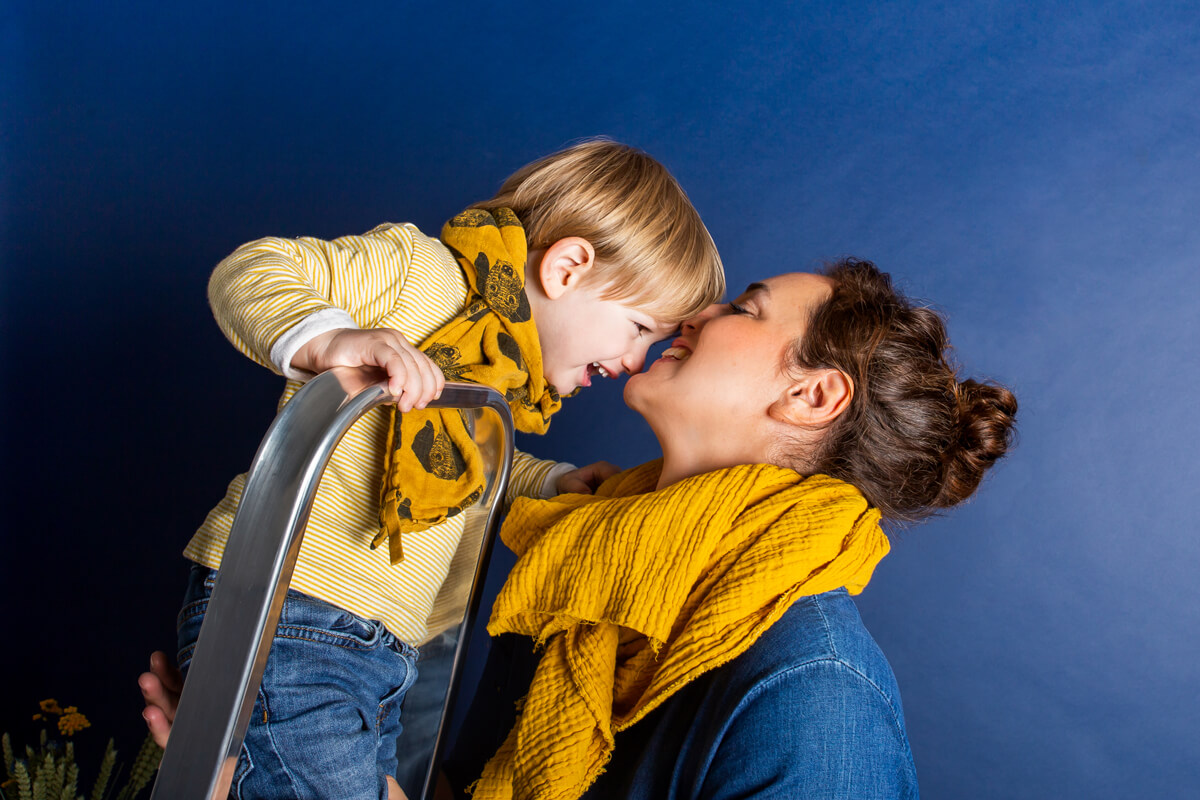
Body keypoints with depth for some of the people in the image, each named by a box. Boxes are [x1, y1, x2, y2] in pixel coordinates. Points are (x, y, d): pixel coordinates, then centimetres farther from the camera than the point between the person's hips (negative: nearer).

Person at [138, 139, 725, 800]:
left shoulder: (505, 375, 18)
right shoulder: (421, 270, -9)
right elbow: (246, 273, -15)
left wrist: (554, 484, 19)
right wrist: (327, 339, -33)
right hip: (281, 621, -9)